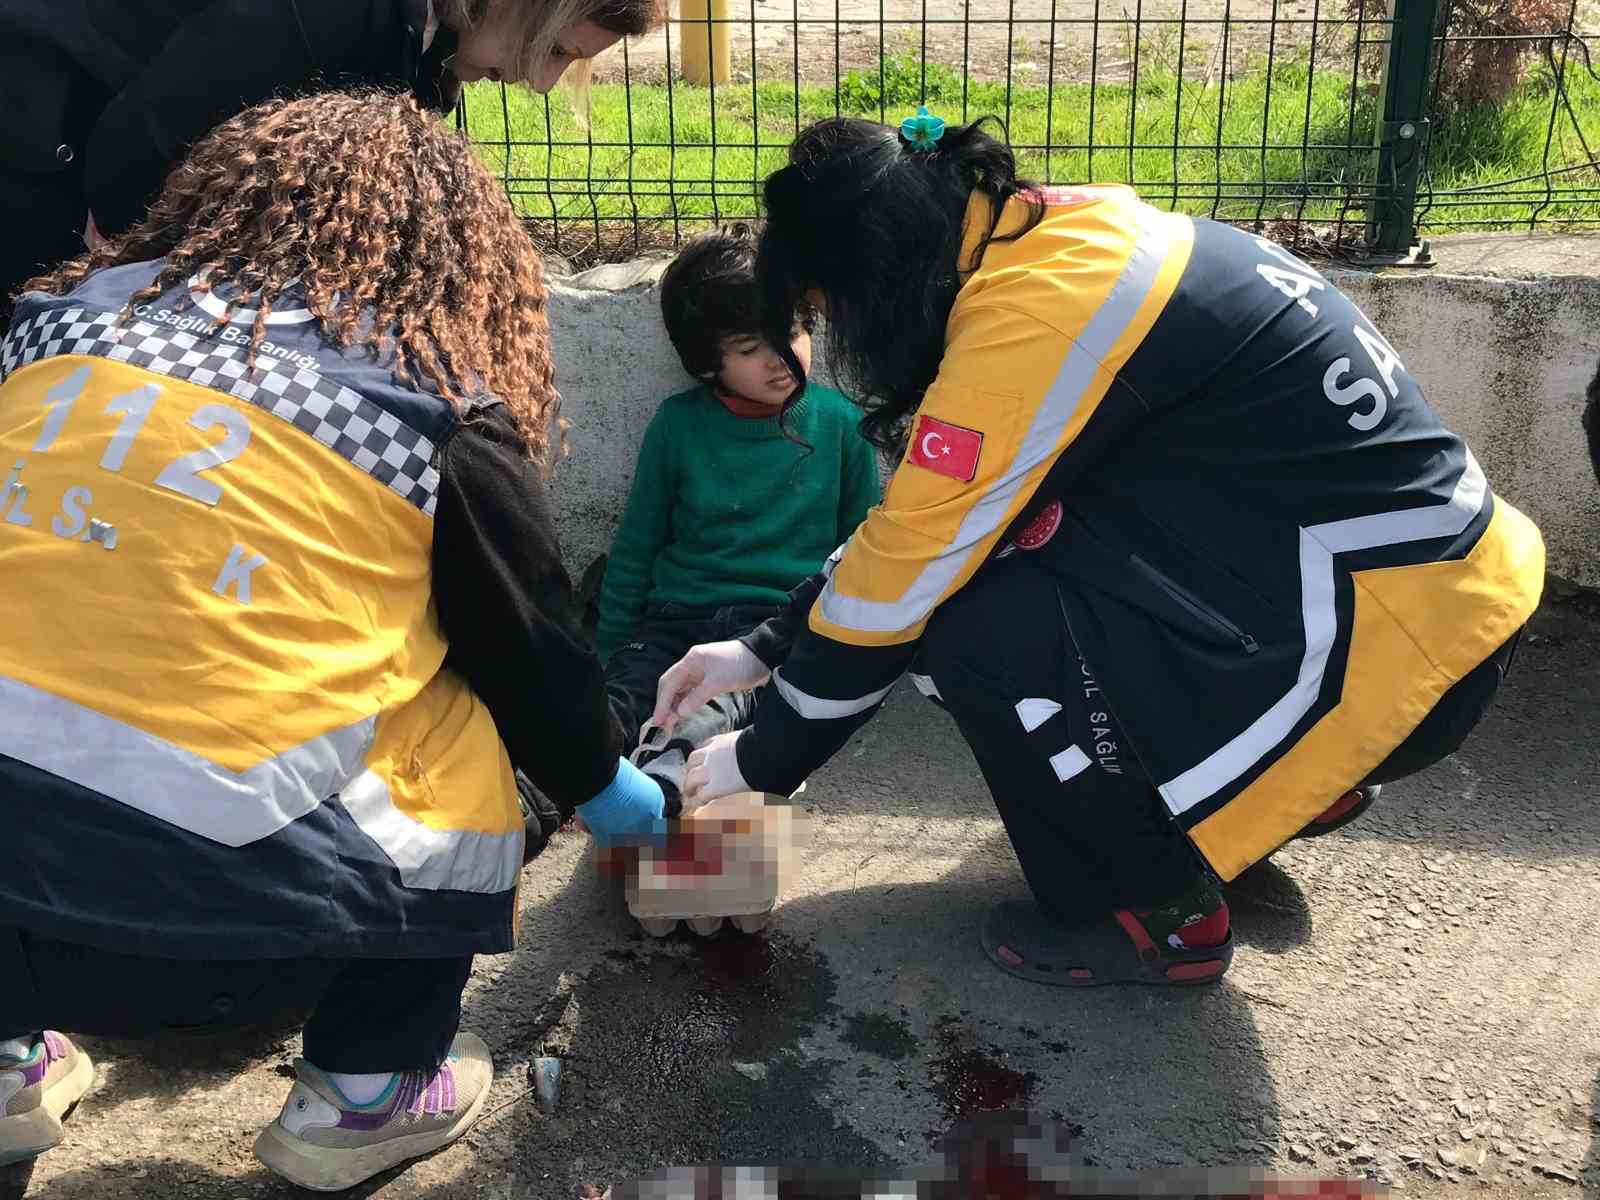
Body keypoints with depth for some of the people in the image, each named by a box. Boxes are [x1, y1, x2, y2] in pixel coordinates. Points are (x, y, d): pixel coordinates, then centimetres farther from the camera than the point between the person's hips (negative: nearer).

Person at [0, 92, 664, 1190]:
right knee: (462, 740, 19)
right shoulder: (441, 419, 2)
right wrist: (599, 786, 35)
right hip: (200, 906, -4)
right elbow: (532, 654, 15)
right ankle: (363, 1100, 28)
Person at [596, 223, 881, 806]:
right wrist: (607, 653, 12)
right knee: (616, 703, -31)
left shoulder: (839, 421, 4)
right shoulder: (678, 423, 5)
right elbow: (636, 548, 14)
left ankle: (674, 760, -61)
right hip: (677, 614, 1)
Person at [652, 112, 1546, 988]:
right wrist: (763, 649, 14)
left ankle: (1157, 912, 6)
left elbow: (901, 585, -15)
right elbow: (914, 526, 11)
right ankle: (1285, 784, 23)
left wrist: (762, 758, 0)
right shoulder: (1051, 236, 5)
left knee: (976, 624, -15)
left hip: (1403, 631, -9)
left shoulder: (1029, 314, -23)